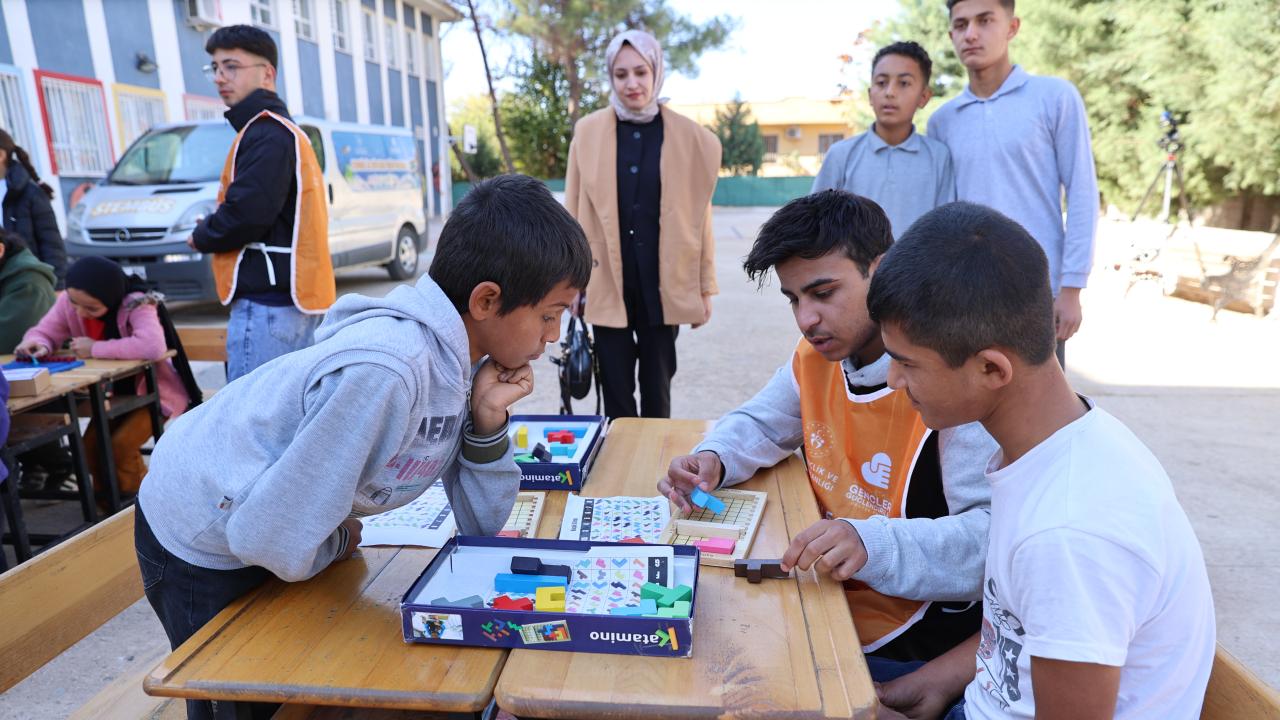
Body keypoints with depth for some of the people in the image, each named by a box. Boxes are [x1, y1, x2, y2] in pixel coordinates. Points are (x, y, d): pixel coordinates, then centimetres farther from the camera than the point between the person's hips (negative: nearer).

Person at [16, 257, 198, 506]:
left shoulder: (137, 305, -31)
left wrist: (95, 349, -36)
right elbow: (44, 332, 0)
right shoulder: (68, 302, -12)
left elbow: (154, 346, -48)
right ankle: (106, 500, 19)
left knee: (121, 444, -20)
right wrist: (38, 345, -26)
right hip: (114, 392, 6)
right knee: (90, 445, -7)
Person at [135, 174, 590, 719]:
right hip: (203, 543, -7)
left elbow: (481, 523, -6)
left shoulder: (462, 357, -11)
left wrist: (488, 420, -20)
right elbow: (276, 542, -33)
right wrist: (340, 542, -13)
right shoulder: (386, 372, -37)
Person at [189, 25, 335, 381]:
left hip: (267, 301, -10)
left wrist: (202, 236, 0)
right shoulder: (285, 129, 22)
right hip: (294, 297, 10)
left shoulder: (266, 133, -10)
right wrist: (211, 233, 11)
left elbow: (247, 214, -20)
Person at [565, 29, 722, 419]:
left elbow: (699, 216, 2)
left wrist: (705, 287, 3)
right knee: (616, 389, 8)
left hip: (663, 283, 0)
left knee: (657, 387, 12)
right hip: (606, 282, 0)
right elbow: (574, 212, 5)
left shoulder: (689, 136, 0)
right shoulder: (588, 131, 1)